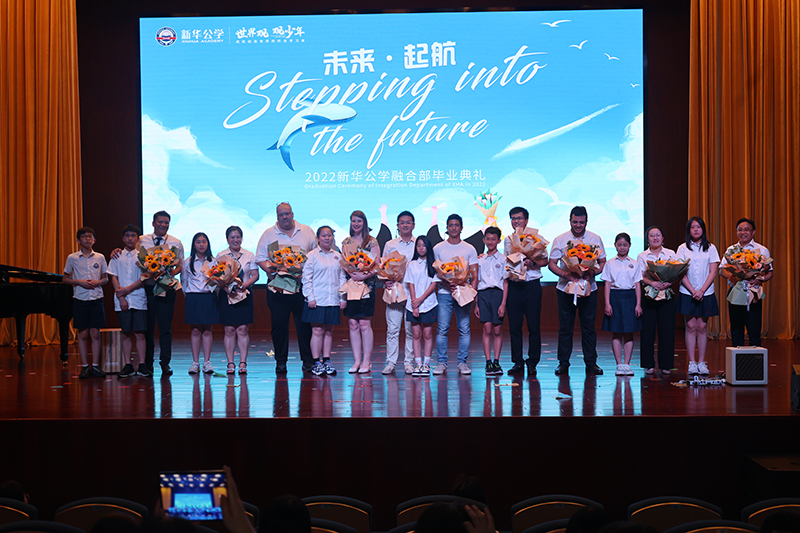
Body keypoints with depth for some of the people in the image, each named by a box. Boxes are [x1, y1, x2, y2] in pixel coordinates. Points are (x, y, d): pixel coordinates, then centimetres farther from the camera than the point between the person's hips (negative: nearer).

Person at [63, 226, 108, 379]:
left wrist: (97, 282, -8)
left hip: (97, 299, 1)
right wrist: (79, 282, -9)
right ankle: (84, 366, 7)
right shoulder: (72, 258, 3)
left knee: (95, 333, 0)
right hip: (80, 299, -1)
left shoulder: (100, 257, 7)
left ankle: (95, 366, 5)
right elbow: (65, 278, 8)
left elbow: (106, 278, 13)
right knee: (83, 334, 2)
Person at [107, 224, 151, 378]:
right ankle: (128, 366, 6)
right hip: (122, 300, 1)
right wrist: (121, 297, -6)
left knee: (140, 333, -4)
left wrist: (127, 289, -12)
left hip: (139, 299, -1)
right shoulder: (117, 257, 11)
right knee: (126, 333, 3)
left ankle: (142, 366, -1)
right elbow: (113, 278, 6)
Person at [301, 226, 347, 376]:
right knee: (317, 331, -5)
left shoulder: (337, 256, 13)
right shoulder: (312, 256, 1)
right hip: (317, 301, -4)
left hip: (333, 301, 4)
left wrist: (342, 298, 9)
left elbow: (342, 278, 15)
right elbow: (306, 278, -2)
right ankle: (317, 363, 0)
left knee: (329, 331, 6)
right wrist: (310, 297, -9)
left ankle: (326, 361, 12)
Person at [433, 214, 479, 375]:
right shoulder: (438, 249, 8)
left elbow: (475, 275, 6)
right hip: (444, 293, 0)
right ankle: (441, 363, 3)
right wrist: (446, 283, -11)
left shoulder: (469, 249, 9)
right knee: (442, 329, -5)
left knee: (464, 329, -1)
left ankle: (463, 363, 6)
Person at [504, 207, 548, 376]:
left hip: (532, 285, -3)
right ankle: (517, 362, 10)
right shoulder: (508, 240, 13)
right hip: (513, 285, 3)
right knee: (514, 325, 2)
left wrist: (532, 263, -16)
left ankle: (532, 362, 6)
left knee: (533, 325, -2)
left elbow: (544, 260, 2)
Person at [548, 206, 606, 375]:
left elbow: (602, 262, 7)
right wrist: (565, 274, -17)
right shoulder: (560, 240, 1)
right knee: (565, 327, 2)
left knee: (589, 326, 3)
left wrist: (593, 272, -14)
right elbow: (551, 263, 0)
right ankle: (563, 363, 10)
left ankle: (591, 363, 11)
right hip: (565, 288, -1)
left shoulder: (595, 239, 4)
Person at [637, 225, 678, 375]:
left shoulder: (671, 254, 11)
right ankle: (649, 364, 4)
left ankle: (665, 365, 5)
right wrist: (652, 283, -21)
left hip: (667, 296, 0)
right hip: (648, 296, 0)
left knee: (667, 330, -2)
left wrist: (669, 282, -17)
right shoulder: (642, 256, 9)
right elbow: (641, 276, -1)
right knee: (648, 330, -3)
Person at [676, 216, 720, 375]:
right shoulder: (683, 248, 4)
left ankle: (701, 362, 5)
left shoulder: (710, 248, 6)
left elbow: (713, 272, 0)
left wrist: (701, 291, -10)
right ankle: (692, 363, 1)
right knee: (691, 327, -2)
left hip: (706, 294, 1)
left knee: (702, 327, 1)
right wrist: (693, 291, -11)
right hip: (687, 293, -1)